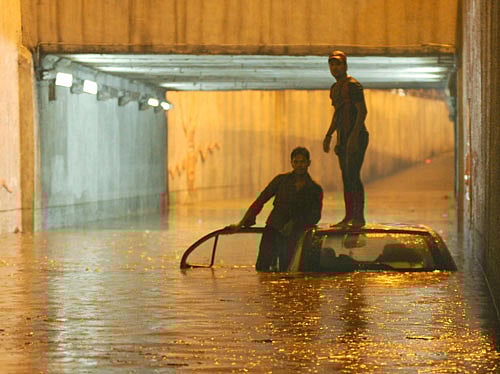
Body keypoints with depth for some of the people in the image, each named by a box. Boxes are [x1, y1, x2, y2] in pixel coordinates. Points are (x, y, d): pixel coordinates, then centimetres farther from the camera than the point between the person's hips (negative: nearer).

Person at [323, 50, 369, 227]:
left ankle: (359, 217, -13)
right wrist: (328, 135, 24)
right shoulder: (335, 88, 17)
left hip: (356, 136, -9)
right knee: (346, 176, 8)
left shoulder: (353, 85, -11)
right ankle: (349, 216, 11)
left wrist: (354, 136, -25)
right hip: (343, 138, 9)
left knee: (353, 175, -14)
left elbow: (362, 111, -18)